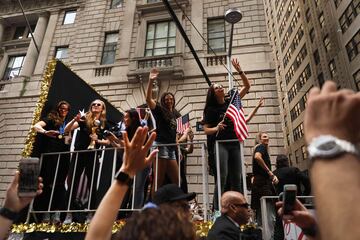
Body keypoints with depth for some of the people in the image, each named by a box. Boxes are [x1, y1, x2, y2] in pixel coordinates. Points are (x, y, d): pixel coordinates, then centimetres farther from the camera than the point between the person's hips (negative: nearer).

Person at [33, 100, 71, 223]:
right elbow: (36, 126, -9)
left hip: (64, 155, 4)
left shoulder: (68, 123, 20)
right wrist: (46, 132, -30)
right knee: (48, 182, -4)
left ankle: (56, 213, 3)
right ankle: (45, 212, 4)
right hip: (50, 153, -4)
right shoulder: (51, 119, 6)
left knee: (59, 183, 1)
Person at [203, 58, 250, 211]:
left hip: (235, 144, 4)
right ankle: (217, 209, -11)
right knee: (222, 177, -14)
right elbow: (206, 130, 1)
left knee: (236, 179, 3)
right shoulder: (211, 109, 3)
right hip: (221, 144, -4)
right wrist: (217, 128, -19)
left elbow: (247, 86, 12)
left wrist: (239, 70, 1)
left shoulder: (231, 101, 11)